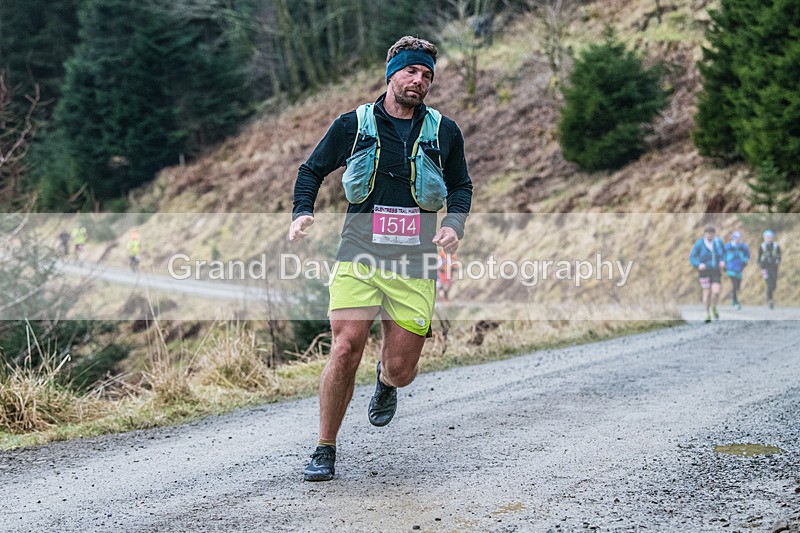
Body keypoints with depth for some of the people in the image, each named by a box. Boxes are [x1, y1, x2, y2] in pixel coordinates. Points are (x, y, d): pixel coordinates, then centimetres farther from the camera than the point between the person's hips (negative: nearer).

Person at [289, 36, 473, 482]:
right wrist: (302, 212, -1)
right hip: (359, 257, -1)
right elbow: (312, 170, 17)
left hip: (415, 265, 1)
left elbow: (461, 185, 23)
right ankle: (325, 451, -1)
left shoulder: (444, 132, 10)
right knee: (345, 350, -16)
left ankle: (387, 381, 39)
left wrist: (455, 225, 3)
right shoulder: (354, 125, 6)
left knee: (401, 369, -2)